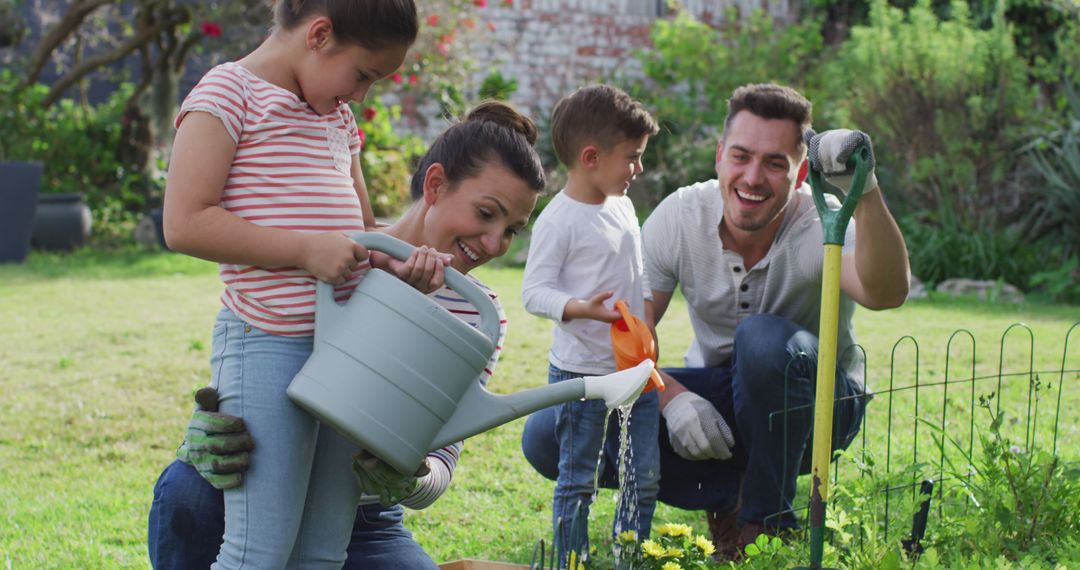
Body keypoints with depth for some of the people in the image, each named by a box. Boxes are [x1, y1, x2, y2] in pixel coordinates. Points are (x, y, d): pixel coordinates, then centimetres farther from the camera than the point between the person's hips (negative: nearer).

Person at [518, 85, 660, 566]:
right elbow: (534, 290, -18)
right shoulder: (559, 220, -15)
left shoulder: (622, 206, 10)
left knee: (646, 475, 12)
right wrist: (582, 308, -33)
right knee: (577, 481, 3)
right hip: (581, 372, -7)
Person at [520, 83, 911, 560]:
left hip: (812, 407, -3)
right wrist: (671, 396, -27)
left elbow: (886, 294, -46)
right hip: (710, 399, 3)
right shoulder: (679, 217, -13)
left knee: (764, 340, -39)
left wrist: (866, 192, -61)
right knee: (547, 435, -15)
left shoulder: (822, 224, -23)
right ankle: (728, 496, -3)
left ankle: (766, 517, -15)